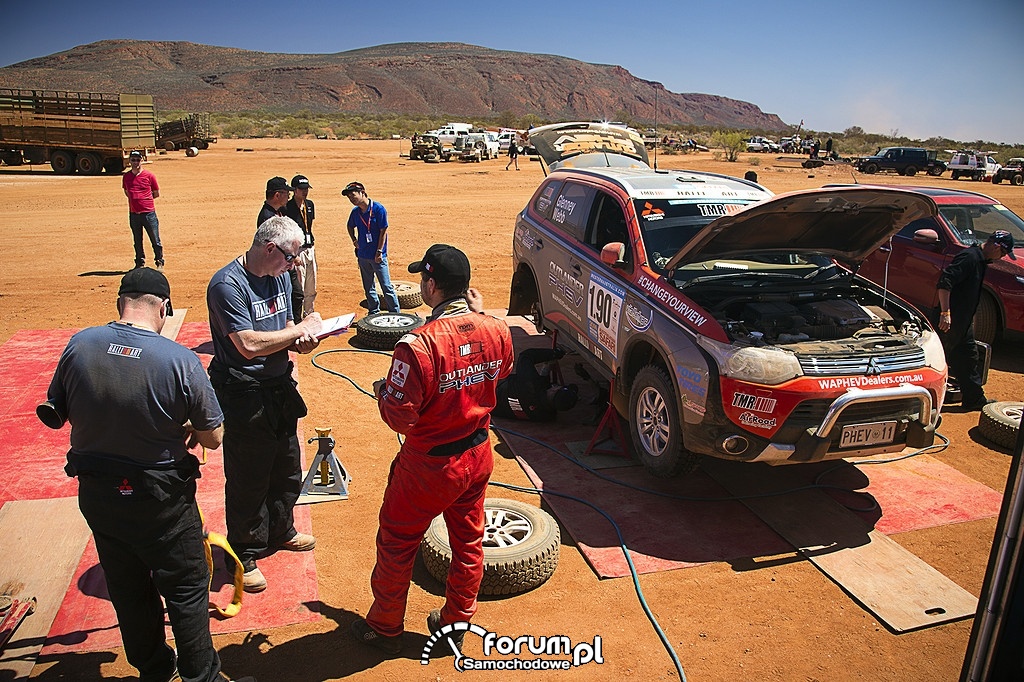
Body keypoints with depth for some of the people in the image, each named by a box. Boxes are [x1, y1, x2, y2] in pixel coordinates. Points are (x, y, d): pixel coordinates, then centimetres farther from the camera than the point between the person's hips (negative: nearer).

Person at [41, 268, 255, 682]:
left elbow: (55, 413, 3)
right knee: (186, 590, 15)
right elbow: (213, 438, -15)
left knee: (127, 590, 22)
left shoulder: (79, 346, -12)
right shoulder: (181, 360, -24)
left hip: (96, 495, 5)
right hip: (160, 498, -5)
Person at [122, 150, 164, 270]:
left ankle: (160, 263, 10)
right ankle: (140, 263, 23)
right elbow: (127, 192, 22)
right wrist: (135, 199, 9)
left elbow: (156, 194, 5)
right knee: (137, 241, 12)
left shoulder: (149, 176, -2)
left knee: (155, 240, -1)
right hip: (133, 214, 4)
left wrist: (143, 198, 5)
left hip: (149, 213, -3)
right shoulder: (126, 177, 8)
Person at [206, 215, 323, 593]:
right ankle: (245, 554, 23)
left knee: (287, 469, 21)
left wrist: (301, 341, -9)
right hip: (244, 395, -8)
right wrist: (301, 329, -18)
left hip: (279, 388, 8)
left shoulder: (280, 276, 6)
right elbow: (249, 345, -27)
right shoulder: (228, 284, -20)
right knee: (248, 479, 5)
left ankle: (280, 531, 43)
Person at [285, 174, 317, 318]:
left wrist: (311, 249, 17)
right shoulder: (287, 208, -14)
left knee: (311, 290, 16)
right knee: (298, 291, -5)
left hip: (310, 250, 8)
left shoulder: (310, 205, 9)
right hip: (297, 251, -8)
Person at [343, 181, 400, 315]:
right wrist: (354, 239, 10)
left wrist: (379, 252, -13)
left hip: (377, 256, -6)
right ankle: (374, 313, 24)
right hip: (362, 255, 6)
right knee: (368, 287, 13)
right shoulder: (355, 211, 6)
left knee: (386, 286, -4)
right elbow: (350, 226, 26)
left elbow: (383, 231, -11)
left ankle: (395, 313, 3)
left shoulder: (378, 208, -12)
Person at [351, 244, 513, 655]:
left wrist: (381, 390, -3)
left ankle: (385, 628, 35)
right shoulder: (496, 330, -11)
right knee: (468, 542, 22)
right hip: (478, 455, 6)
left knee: (397, 545, 17)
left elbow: (399, 418, -24)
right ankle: (456, 622, 40)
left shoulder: (418, 346, -30)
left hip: (429, 467, -5)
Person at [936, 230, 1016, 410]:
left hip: (964, 320, 10)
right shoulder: (969, 257, -18)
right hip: (951, 320, -10)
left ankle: (975, 398, 21)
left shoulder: (981, 260, 13)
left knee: (968, 355, 14)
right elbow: (945, 282, -27)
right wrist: (945, 312, -30)